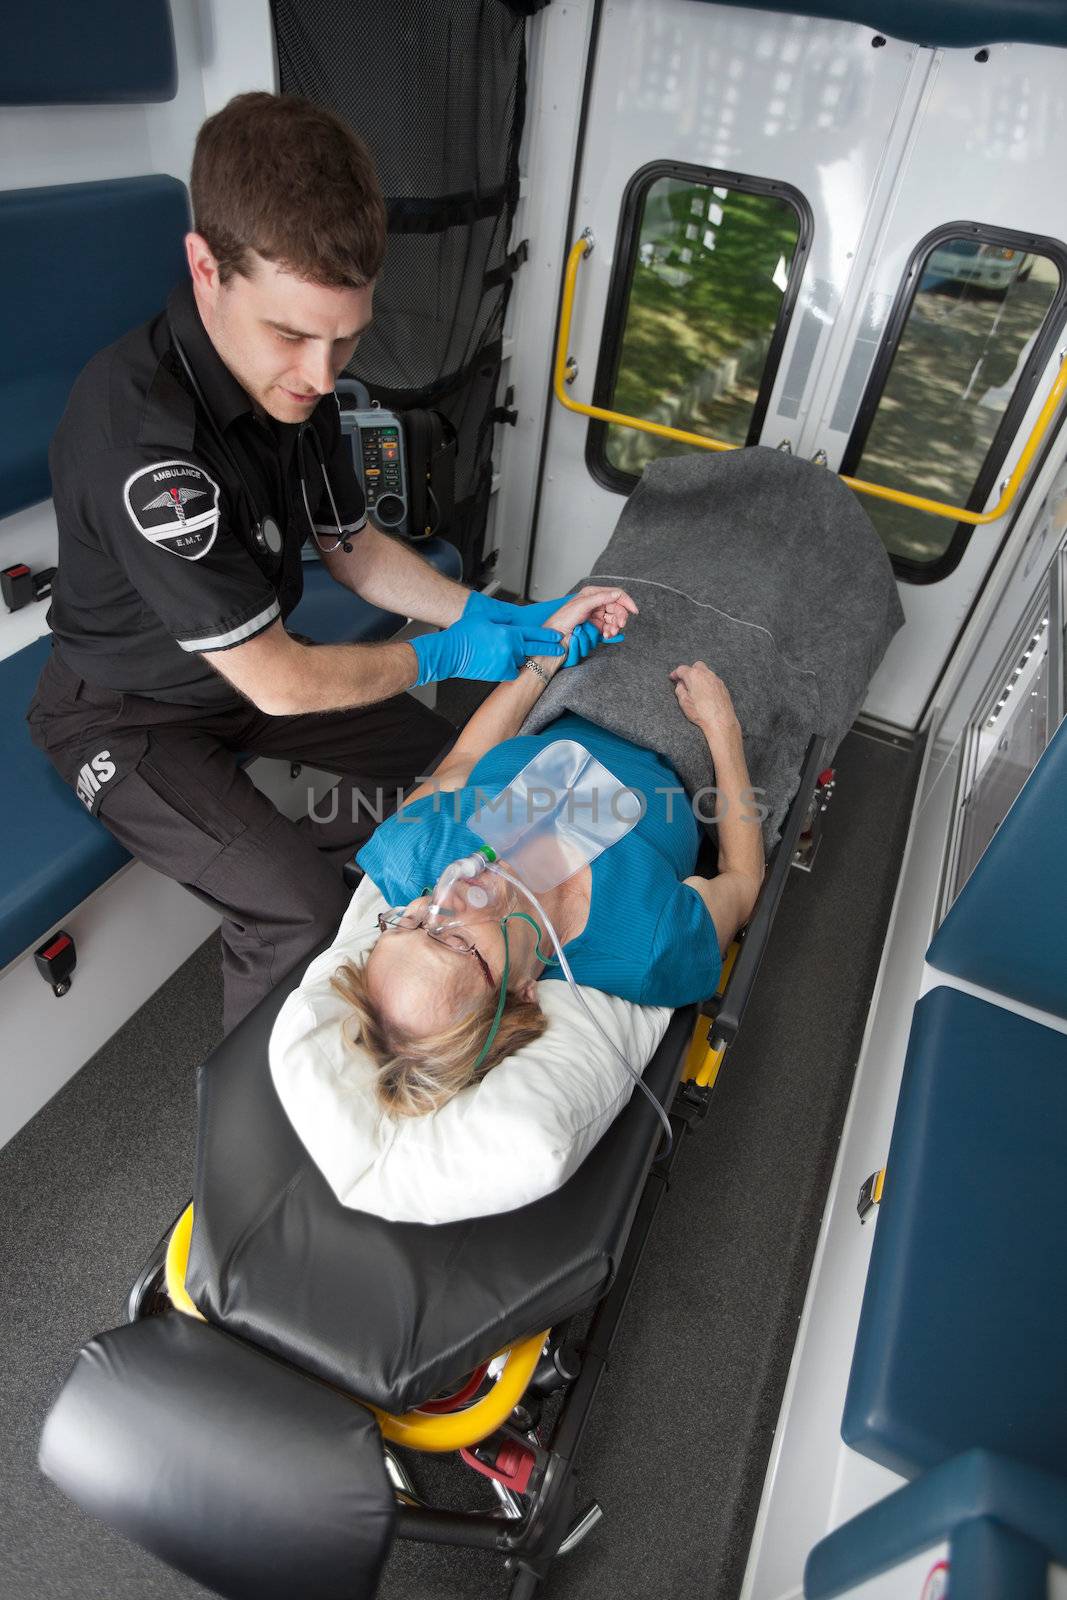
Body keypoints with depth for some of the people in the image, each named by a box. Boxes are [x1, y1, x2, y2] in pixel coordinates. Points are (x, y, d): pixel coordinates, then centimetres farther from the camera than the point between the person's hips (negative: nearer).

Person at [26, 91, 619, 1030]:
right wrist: (441, 657, -17)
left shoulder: (296, 379, -9)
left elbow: (352, 548, 3)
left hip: (254, 666, 8)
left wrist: (489, 618, -9)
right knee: (302, 915, -24)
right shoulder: (142, 436, -35)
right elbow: (280, 685, -31)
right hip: (132, 715, -7)